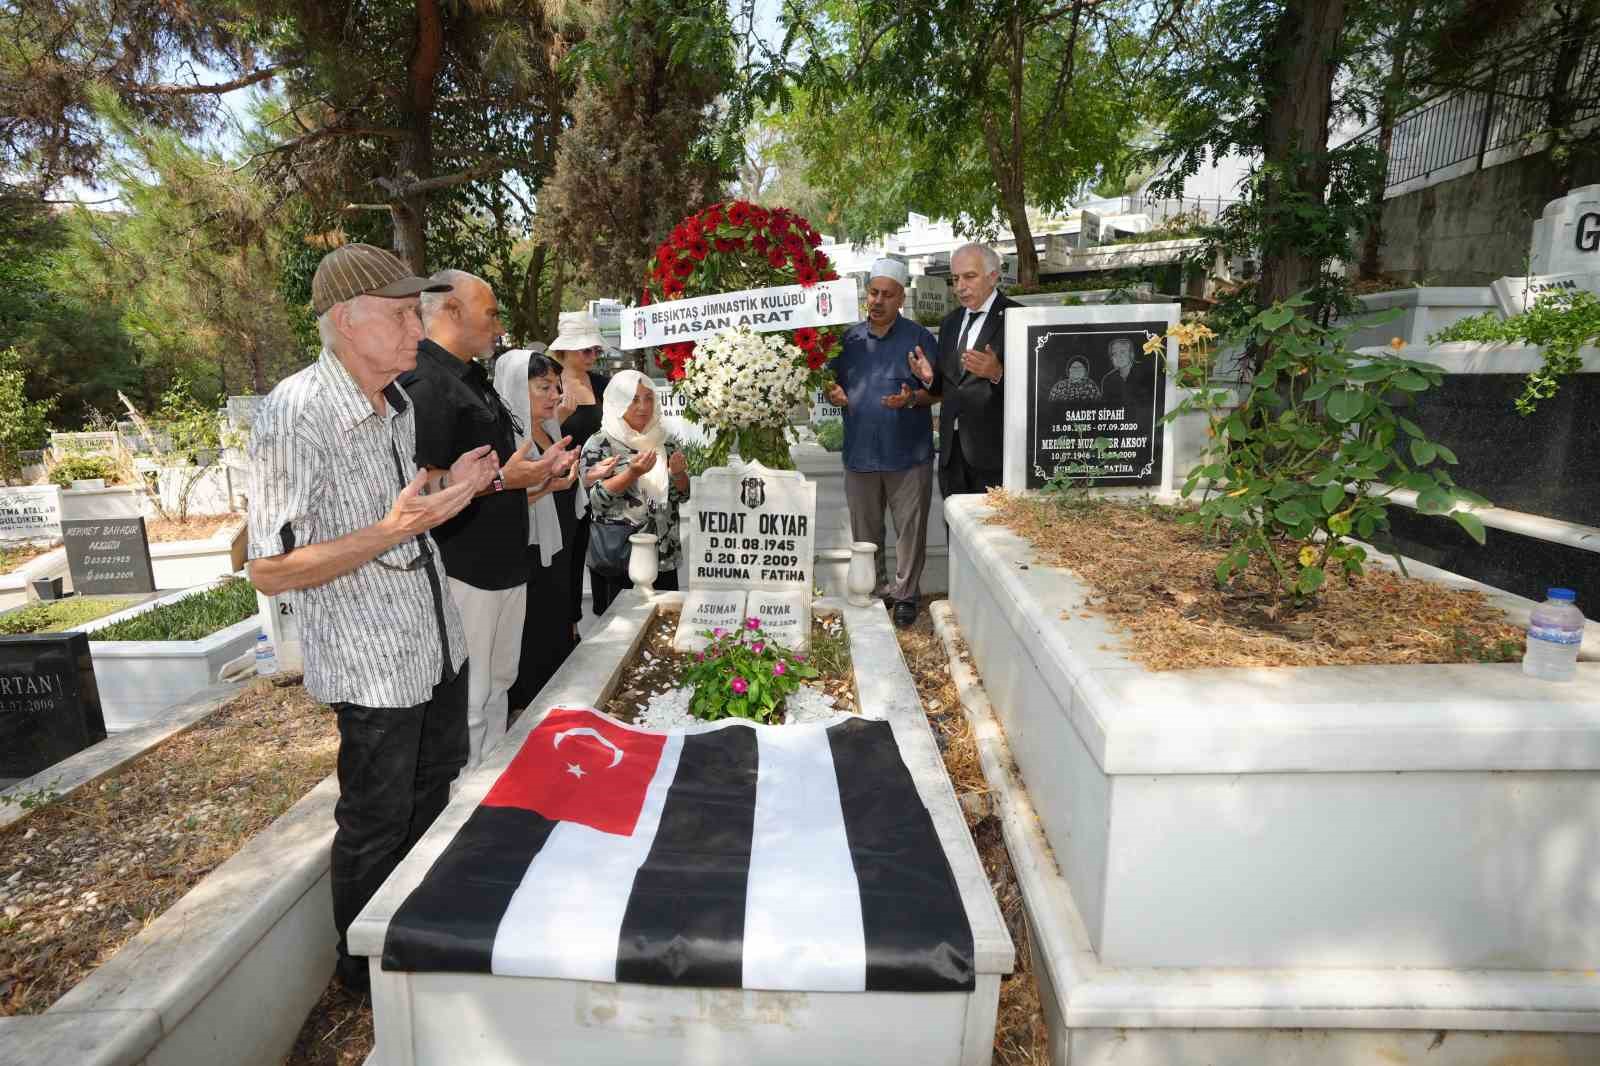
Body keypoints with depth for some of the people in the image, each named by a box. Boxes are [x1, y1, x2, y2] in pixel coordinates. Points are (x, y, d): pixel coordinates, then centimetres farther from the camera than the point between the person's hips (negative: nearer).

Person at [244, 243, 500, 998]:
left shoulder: (398, 402, 4)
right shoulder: (293, 418, -23)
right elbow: (271, 571, -21)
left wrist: (451, 487, -1)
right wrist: (396, 528, -31)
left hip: (437, 642, 8)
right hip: (374, 661, -8)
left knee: (434, 791, 23)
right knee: (376, 823, 10)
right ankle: (363, 969, 35)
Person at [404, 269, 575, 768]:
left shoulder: (474, 379, 16)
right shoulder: (425, 384, -17)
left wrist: (537, 470, 13)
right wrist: (500, 480, -25)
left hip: (502, 561, 10)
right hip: (464, 570, -10)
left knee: (496, 687, 20)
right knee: (466, 704, 0)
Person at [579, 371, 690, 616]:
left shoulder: (663, 442, 9)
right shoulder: (599, 444, -4)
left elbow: (682, 495, 12)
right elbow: (596, 499, -12)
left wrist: (678, 473, -8)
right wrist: (633, 473, -22)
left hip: (664, 559, 4)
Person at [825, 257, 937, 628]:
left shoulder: (919, 338, -1)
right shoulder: (848, 338, 9)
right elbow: (833, 385, 16)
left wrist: (912, 398, -22)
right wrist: (833, 394, -8)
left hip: (908, 454, -3)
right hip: (860, 452, 3)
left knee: (910, 528, 3)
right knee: (866, 530, 12)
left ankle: (905, 594, 16)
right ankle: (875, 590, 27)